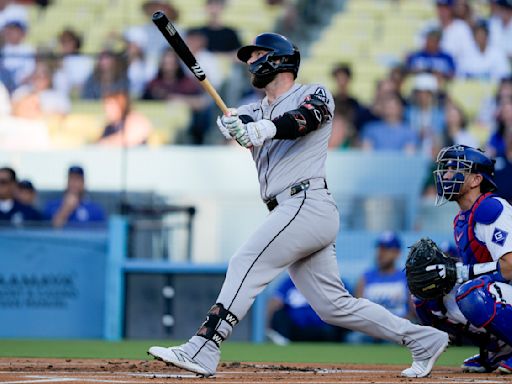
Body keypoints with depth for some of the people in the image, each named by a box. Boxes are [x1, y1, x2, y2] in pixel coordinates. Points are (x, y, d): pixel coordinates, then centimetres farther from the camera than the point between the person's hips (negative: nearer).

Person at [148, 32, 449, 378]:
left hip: (306, 203, -8)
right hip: (294, 211, 8)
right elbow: (233, 119, 1)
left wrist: (264, 129, -39)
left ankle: (202, 352, -22)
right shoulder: (257, 111, 24)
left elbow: (302, 119, -19)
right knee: (334, 306, 6)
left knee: (246, 265, -16)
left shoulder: (314, 94, 4)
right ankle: (422, 339, 13)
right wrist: (232, 123, -24)